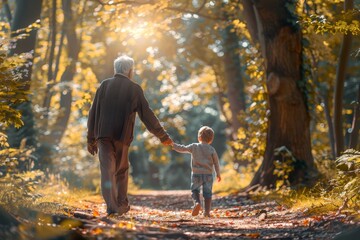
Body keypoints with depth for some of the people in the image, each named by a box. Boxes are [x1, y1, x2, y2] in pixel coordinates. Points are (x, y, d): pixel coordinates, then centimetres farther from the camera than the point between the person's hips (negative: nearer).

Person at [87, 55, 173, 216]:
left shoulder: (104, 85, 8)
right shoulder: (134, 88, 2)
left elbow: (93, 113, 8)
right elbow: (146, 114, 2)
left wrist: (91, 139, 15)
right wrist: (163, 136, 10)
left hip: (103, 135, 1)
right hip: (122, 136, -1)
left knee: (107, 170, -2)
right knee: (121, 170, 16)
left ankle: (111, 206, -15)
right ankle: (122, 204, 21)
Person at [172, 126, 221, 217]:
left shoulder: (194, 147, -1)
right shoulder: (212, 150, 1)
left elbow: (182, 149, 5)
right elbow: (216, 162, 3)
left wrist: (173, 145, 20)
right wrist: (218, 174, 13)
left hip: (196, 173, -1)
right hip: (208, 174, 1)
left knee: (195, 190, 11)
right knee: (207, 192, 7)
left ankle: (197, 203, -16)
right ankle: (207, 211, 3)